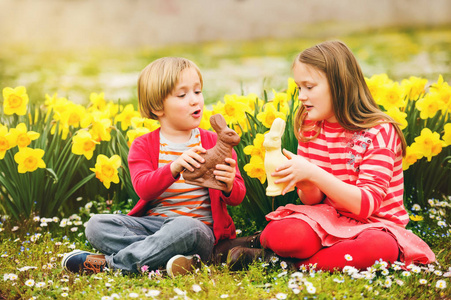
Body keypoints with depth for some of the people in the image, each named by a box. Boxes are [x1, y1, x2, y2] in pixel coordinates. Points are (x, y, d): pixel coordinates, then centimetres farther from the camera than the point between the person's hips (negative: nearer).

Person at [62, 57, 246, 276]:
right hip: (151, 224, 2)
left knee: (184, 228, -39)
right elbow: (144, 189, -12)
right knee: (96, 225, -20)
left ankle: (109, 262, -26)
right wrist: (174, 168, -32)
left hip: (200, 227, -2)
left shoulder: (215, 143, 7)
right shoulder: (143, 146, 7)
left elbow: (237, 197, 3)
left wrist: (229, 186, -23)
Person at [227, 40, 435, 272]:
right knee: (283, 234, -33)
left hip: (373, 226, -1)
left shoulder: (380, 132, -12)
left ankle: (291, 264, -20)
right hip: (329, 219, 2)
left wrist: (313, 173, -29)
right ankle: (266, 239, 1)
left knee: (381, 247, -39)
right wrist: (305, 186, -21)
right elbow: (313, 199, 4)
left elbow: (367, 204, -21)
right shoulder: (310, 129, 3)